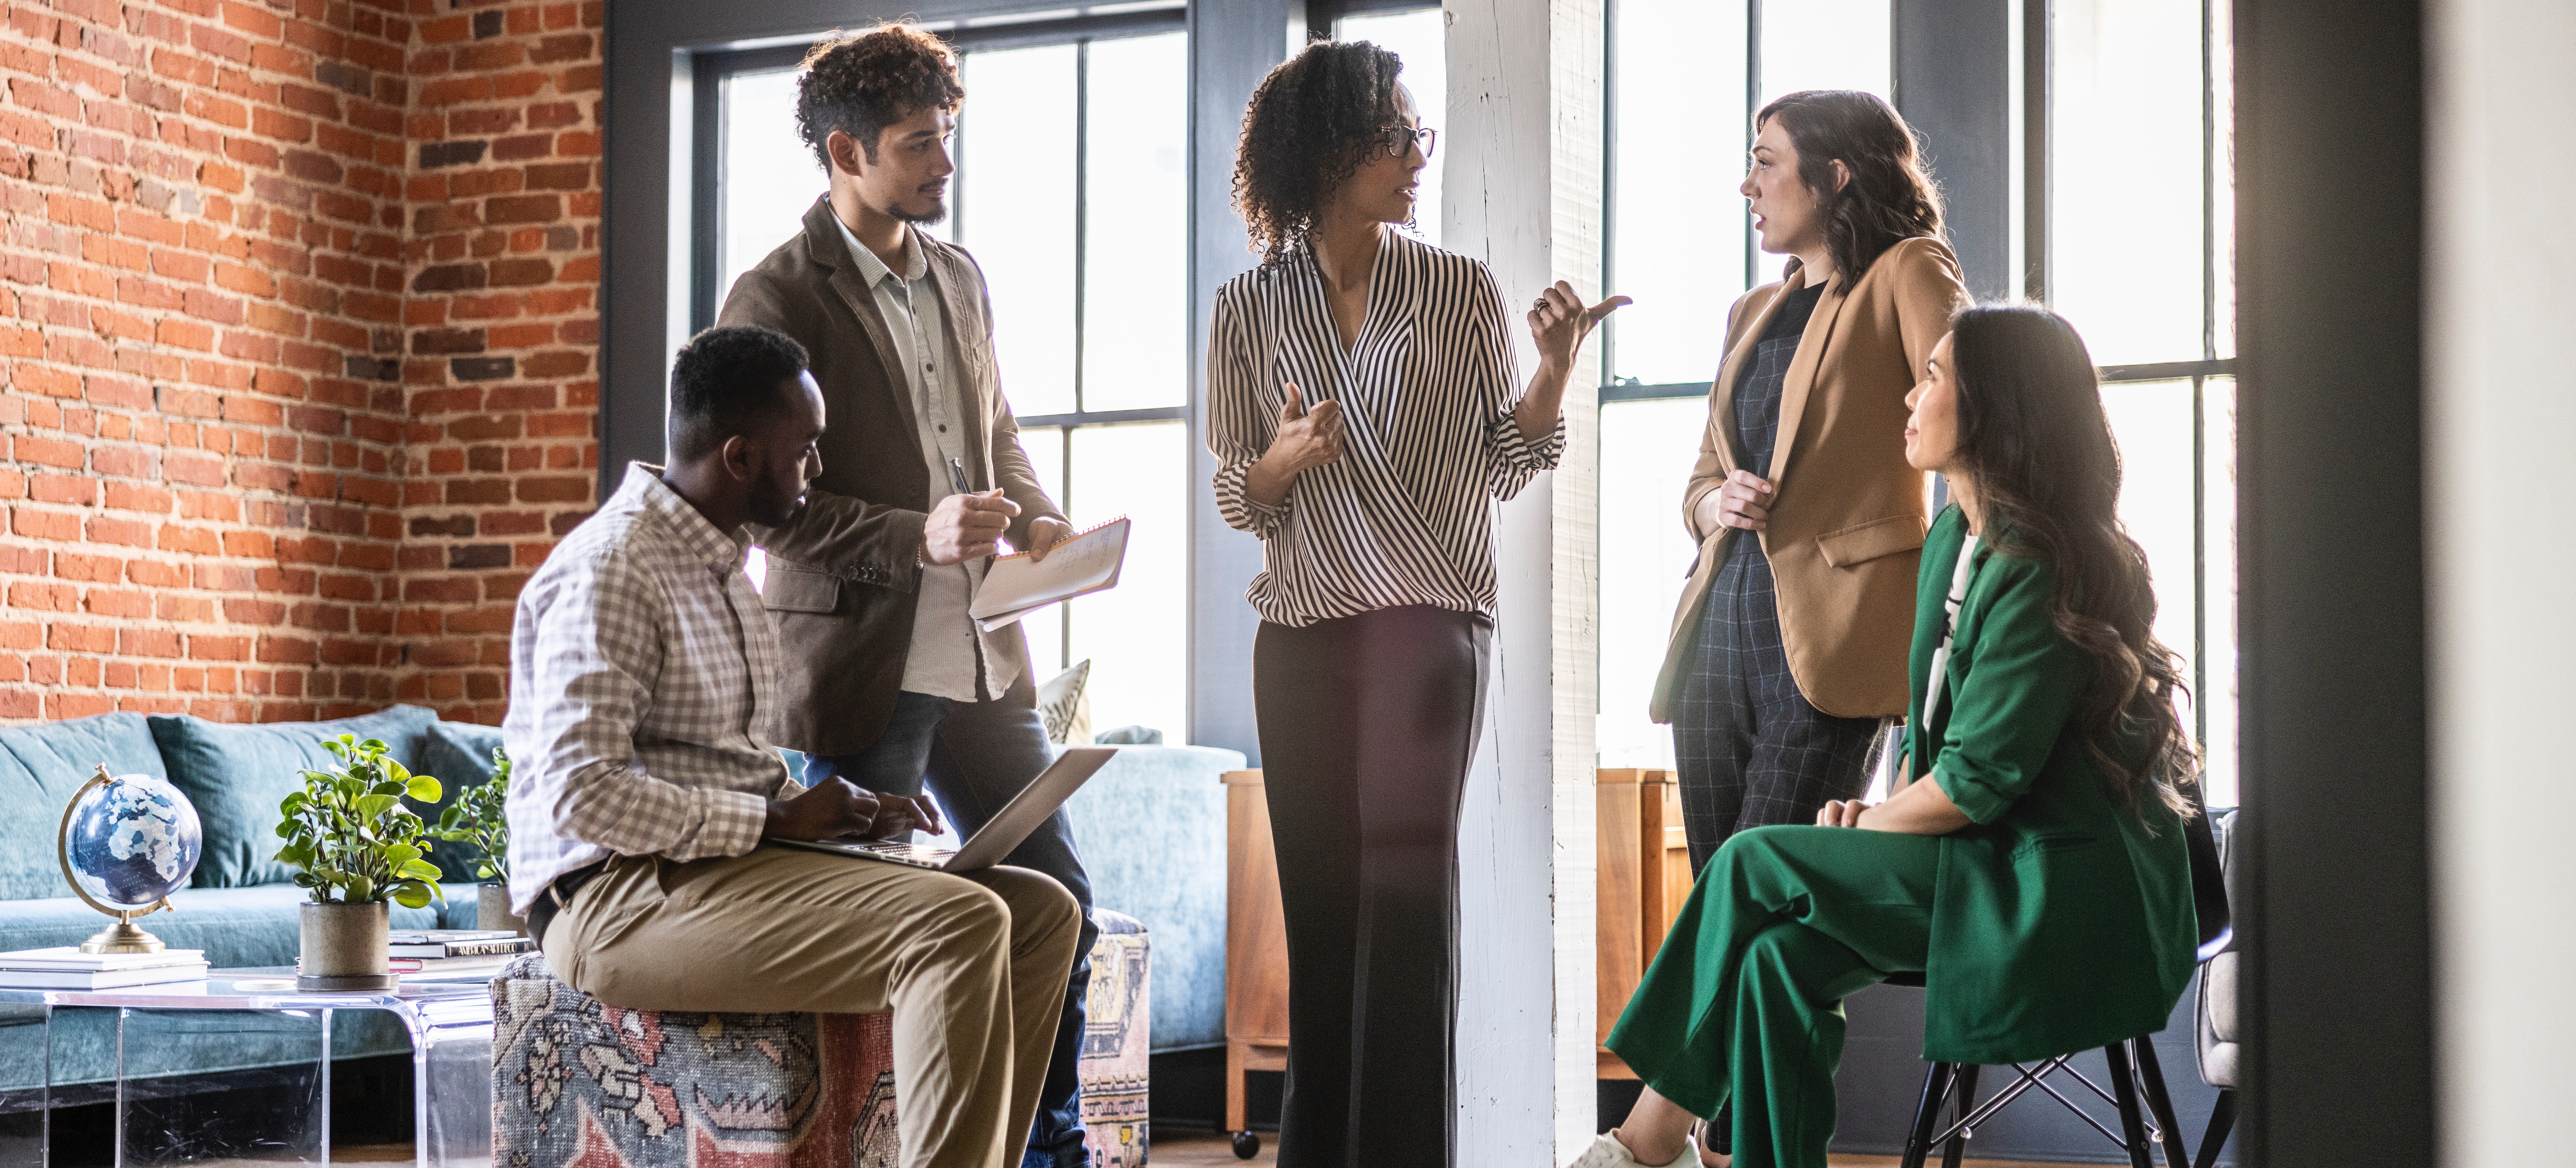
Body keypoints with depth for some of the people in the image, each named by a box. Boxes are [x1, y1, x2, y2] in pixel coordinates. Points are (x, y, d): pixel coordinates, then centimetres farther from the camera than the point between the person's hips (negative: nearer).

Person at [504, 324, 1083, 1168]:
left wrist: (843, 810, 7)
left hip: (732, 863, 10)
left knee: (1041, 911, -3)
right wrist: (775, 819, -16)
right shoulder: (608, 572, -13)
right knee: (958, 924, -27)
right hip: (621, 899, -10)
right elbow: (582, 796, -22)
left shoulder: (721, 564, 19)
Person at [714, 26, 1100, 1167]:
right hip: (860, 668, -7)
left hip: (983, 657, 7)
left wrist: (1038, 519, 3)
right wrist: (915, 538, -24)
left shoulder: (959, 278, 13)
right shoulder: (776, 299, -9)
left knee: (1059, 904, 12)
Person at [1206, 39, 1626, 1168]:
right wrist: (1284, 460, -11)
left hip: (1430, 619, -2)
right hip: (1303, 631, 2)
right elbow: (1238, 497, 9)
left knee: (1406, 870, -10)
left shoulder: (1462, 291, 2)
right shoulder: (1249, 309, 5)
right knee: (1318, 892, 5)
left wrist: (1552, 371, -10)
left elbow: (1500, 467, 5)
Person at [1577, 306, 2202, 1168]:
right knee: (1779, 959, -13)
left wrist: (1868, 827, -5)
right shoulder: (1953, 538, 12)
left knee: (1753, 867, -13)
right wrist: (1884, 810, 2)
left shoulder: (2040, 572, -19)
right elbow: (1933, 720, 20)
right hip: (1996, 861, 9)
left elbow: (1977, 781, -21)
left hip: (2058, 886, -9)